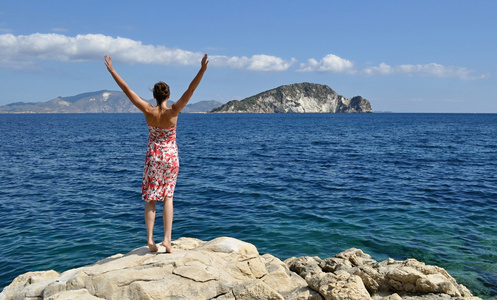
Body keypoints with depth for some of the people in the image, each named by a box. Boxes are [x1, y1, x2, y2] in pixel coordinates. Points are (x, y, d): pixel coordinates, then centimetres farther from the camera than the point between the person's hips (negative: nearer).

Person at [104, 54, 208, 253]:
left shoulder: (148, 111, -12)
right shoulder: (173, 111, -15)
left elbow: (127, 89, -8)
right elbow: (190, 90, -23)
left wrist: (112, 70, -2)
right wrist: (202, 70, -28)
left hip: (153, 157, 1)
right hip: (170, 157, 0)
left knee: (150, 199, 8)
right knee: (168, 197, 8)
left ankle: (150, 239, 1)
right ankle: (167, 239, 0)